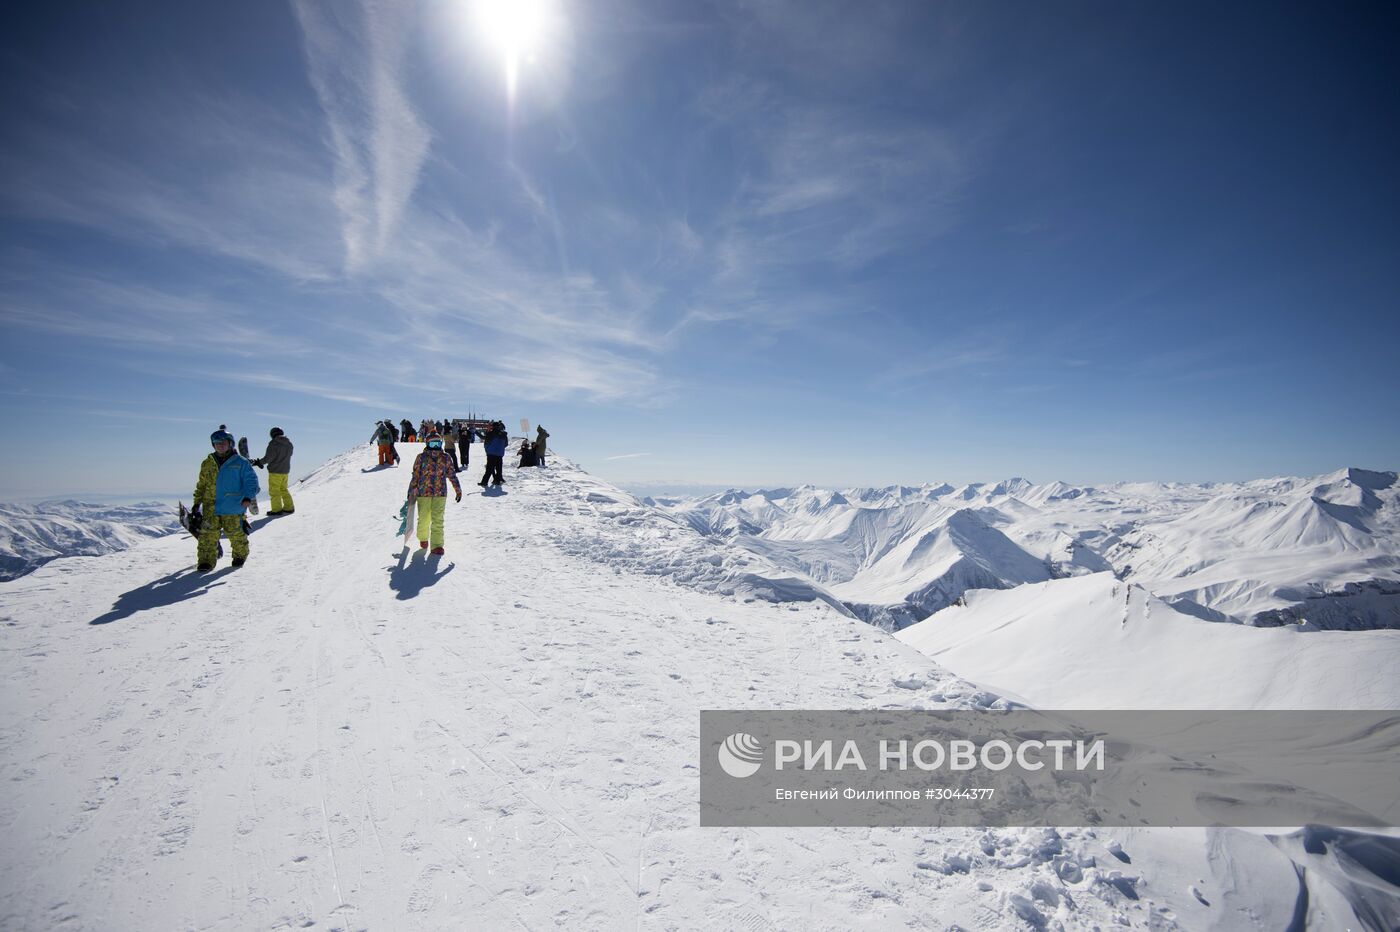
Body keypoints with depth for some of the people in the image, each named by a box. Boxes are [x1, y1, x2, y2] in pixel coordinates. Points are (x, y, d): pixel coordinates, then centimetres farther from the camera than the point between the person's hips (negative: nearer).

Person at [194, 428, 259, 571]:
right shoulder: (207, 464, 10)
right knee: (209, 534, -4)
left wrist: (248, 497, -20)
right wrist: (197, 503, 15)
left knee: (235, 534, 5)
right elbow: (201, 485, 18)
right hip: (211, 507, 3)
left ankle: (240, 555, 27)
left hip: (233, 507, -3)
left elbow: (251, 481, -5)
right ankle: (206, 560, 4)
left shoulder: (241, 463, -2)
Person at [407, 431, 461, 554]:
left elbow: (452, 474, 11)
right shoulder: (421, 457, 0)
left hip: (440, 493, 1)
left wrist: (458, 490, 12)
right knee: (424, 518, 7)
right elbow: (415, 475, 4)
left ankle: (437, 545, -1)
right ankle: (423, 538, 34)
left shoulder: (445, 458, 5)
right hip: (423, 492, -1)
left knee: (438, 519, -5)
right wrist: (411, 491, 5)